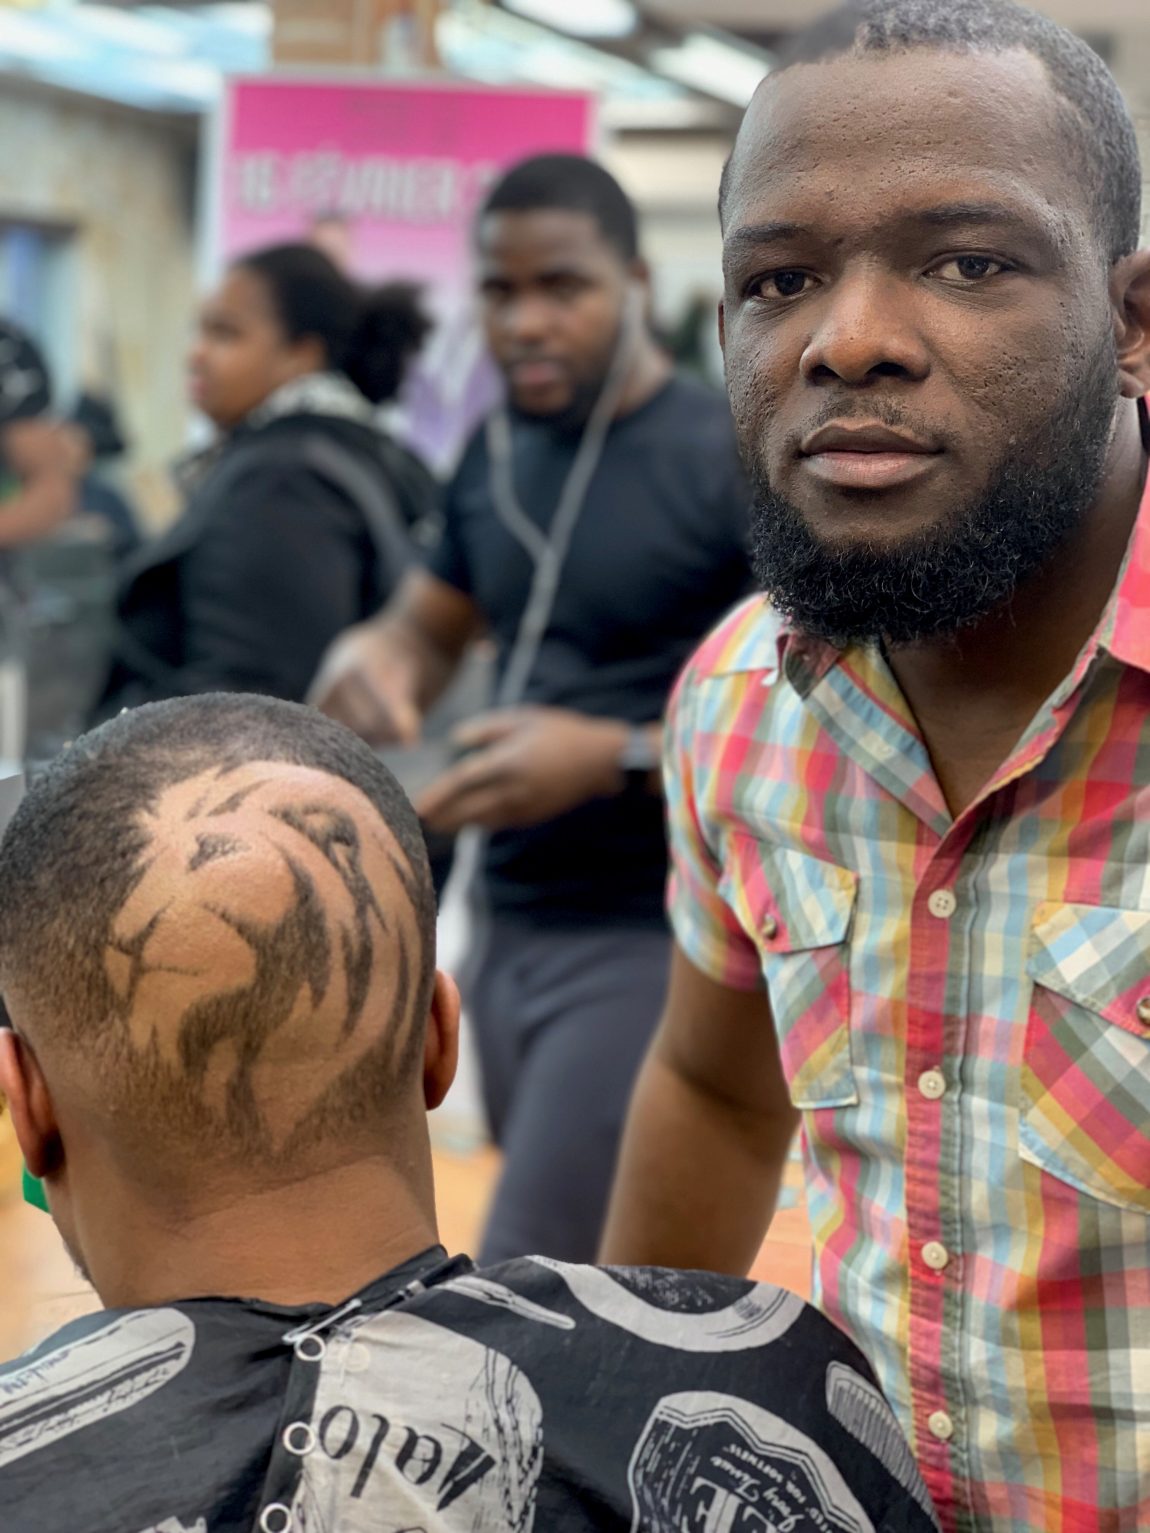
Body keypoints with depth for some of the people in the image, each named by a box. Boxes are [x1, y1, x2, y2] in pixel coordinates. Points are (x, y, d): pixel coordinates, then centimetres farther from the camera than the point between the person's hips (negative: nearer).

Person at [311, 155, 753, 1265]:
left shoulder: (735, 463, -12)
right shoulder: (494, 456, 10)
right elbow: (425, 633, 20)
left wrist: (619, 757, -24)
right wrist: (371, 658, -5)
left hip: (649, 947, -7)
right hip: (508, 933, 7)